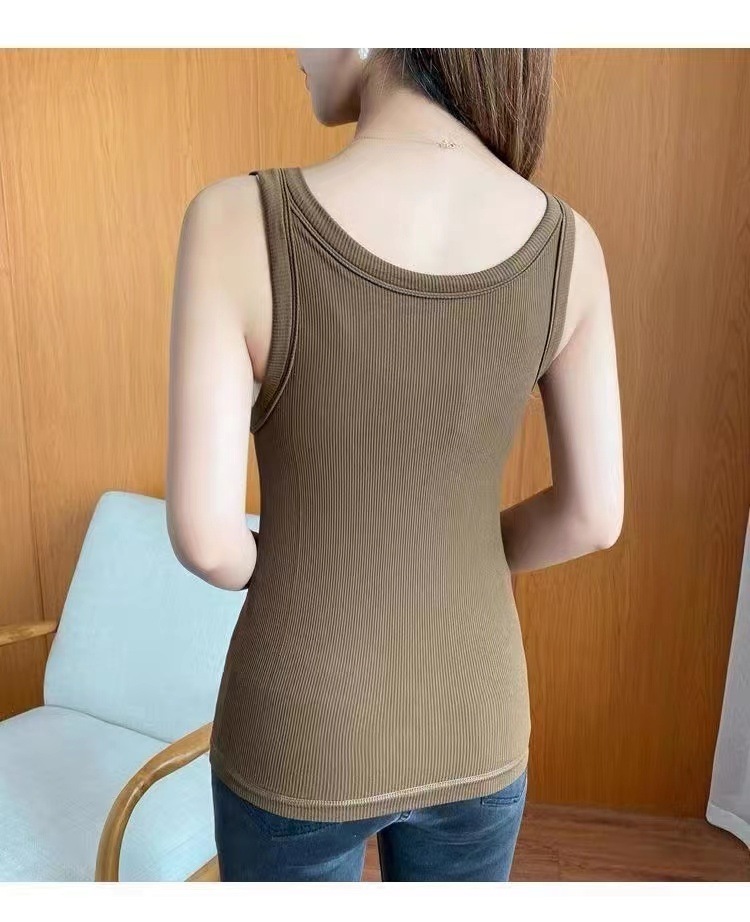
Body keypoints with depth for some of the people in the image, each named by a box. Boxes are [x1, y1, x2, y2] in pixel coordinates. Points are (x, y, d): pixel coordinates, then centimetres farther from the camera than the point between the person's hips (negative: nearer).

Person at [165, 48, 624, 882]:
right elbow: (592, 515, -7)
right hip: (471, 721, 3)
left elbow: (203, 534, -21)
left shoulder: (238, 223, -23)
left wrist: (270, 568, 3)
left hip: (301, 738, -2)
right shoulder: (564, 241, -11)